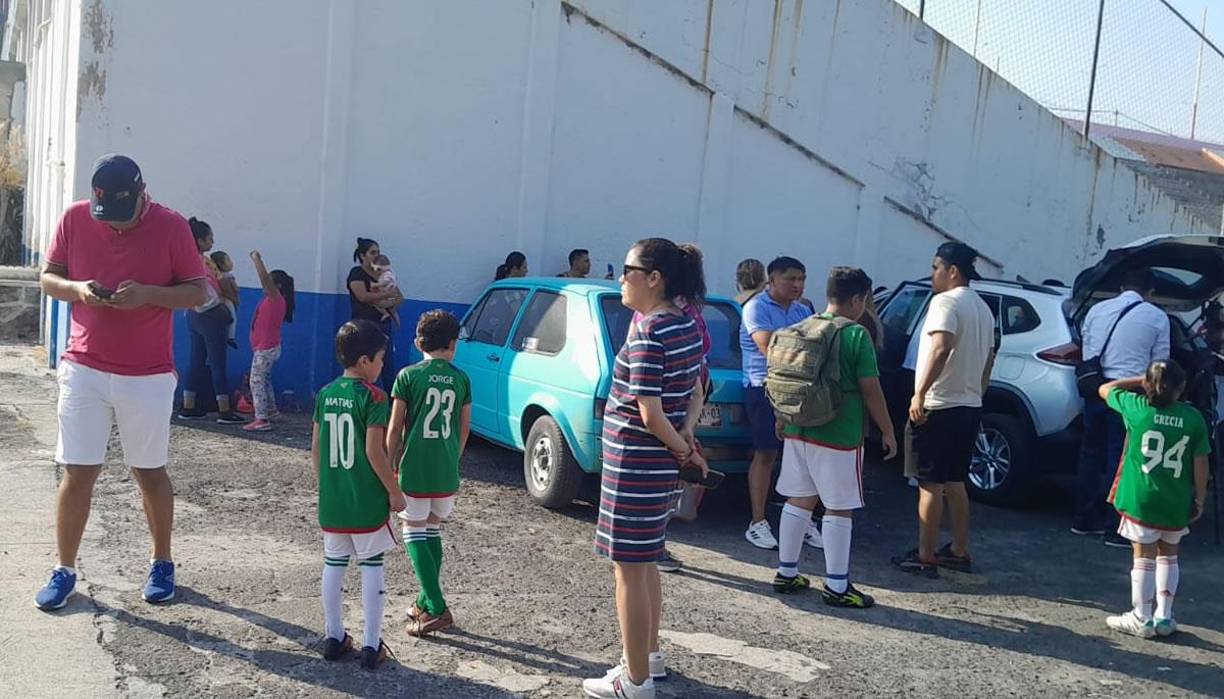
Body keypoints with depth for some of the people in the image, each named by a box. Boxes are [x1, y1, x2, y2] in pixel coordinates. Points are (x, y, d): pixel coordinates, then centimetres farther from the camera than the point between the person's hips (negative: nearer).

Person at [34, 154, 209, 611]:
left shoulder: (171, 227, -8)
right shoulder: (75, 218, -1)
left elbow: (198, 292, -4)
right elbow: (47, 278, 7)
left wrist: (148, 293, -21)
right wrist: (77, 289, -15)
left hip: (149, 376, -1)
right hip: (84, 369, 2)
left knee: (150, 471, 10)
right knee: (77, 472, 3)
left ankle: (162, 564, 26)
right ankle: (65, 570, 18)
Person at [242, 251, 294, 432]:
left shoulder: (276, 299, -19)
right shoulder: (271, 299, 7)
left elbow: (264, 278, -27)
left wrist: (256, 259, -23)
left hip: (266, 348, -11)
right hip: (266, 347, 11)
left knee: (256, 381, -13)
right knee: (264, 379, 24)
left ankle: (261, 419, -16)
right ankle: (270, 410, 38)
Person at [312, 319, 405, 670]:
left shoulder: (326, 394, 4)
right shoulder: (373, 396, -13)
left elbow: (315, 448, 8)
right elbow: (374, 450, -17)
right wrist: (395, 491, -9)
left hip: (332, 500, 5)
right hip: (367, 501, -5)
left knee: (334, 566, 14)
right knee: (372, 568, 4)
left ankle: (334, 638, 22)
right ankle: (371, 646, 7)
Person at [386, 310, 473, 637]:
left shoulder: (408, 376, -7)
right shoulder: (461, 379, 3)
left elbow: (395, 429, -5)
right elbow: (464, 428, 8)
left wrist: (391, 464, 7)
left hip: (415, 469, -4)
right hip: (446, 472, 4)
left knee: (415, 534, 2)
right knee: (432, 531, 17)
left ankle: (437, 609, -6)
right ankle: (426, 602, 23)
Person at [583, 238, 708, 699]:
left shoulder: (648, 333, -21)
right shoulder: (686, 325, 7)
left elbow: (650, 415, -22)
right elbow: (695, 395, 14)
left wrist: (683, 451, -7)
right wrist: (685, 442, 1)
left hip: (635, 464, -9)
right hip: (662, 466, 9)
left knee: (629, 570, 2)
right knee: (644, 563, 22)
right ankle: (650, 657, 37)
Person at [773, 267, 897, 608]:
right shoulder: (856, 335, -12)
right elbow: (870, 389, -11)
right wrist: (888, 430, -1)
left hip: (798, 430, 6)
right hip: (838, 436, -6)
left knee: (799, 500, 14)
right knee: (839, 509, 2)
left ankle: (786, 573, 21)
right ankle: (837, 586, 7)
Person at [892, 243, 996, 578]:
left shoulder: (946, 301, -13)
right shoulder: (982, 308, 16)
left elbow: (941, 347, -29)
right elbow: (988, 359, 23)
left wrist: (920, 393, -29)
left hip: (939, 407, -9)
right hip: (969, 407, 9)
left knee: (931, 484, -3)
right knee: (955, 482, 17)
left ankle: (925, 558, 2)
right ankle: (959, 552, 23)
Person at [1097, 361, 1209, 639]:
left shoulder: (1136, 408, -7)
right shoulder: (1194, 418, -3)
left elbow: (1105, 389, 10)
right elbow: (1201, 463, 0)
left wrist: (1139, 380, 14)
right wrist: (1200, 500, 8)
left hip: (1141, 499, -2)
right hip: (1177, 504, 2)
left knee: (1144, 557, 6)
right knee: (1168, 556, 18)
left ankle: (1141, 619, 12)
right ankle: (1164, 618, 24)